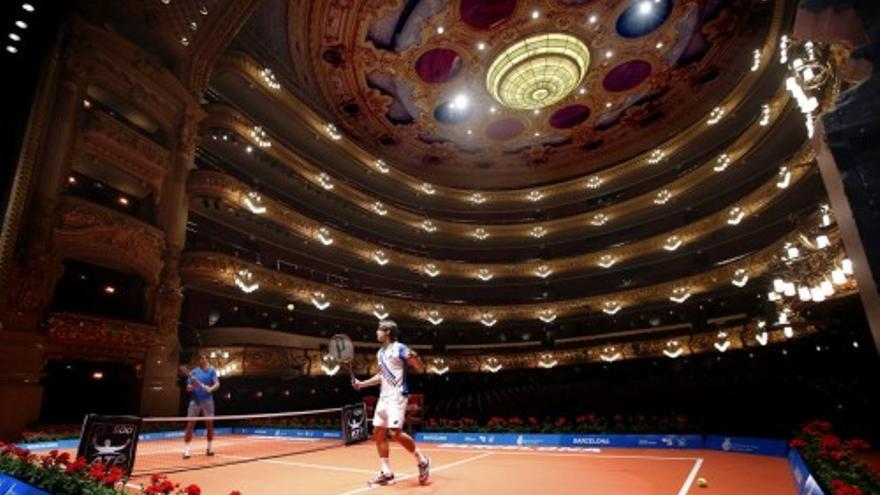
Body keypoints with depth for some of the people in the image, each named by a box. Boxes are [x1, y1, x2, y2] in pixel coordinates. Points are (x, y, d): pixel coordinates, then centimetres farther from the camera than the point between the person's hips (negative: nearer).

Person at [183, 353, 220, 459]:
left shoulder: (211, 371, 4)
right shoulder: (193, 372, 8)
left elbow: (217, 384, -8)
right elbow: (188, 387, 7)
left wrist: (211, 388, -28)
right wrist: (191, 387, -15)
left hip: (207, 401, 0)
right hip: (195, 401, 0)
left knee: (209, 424, 5)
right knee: (190, 424, -5)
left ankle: (209, 447, 19)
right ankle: (186, 449, -1)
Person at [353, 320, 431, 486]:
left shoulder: (399, 348, -10)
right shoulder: (380, 353, 14)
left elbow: (420, 367, -13)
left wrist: (414, 357, -34)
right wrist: (362, 383, 20)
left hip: (397, 396, -9)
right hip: (384, 396, 9)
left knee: (395, 432, -16)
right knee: (378, 433, 5)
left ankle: (422, 461, 3)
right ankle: (387, 473, 15)